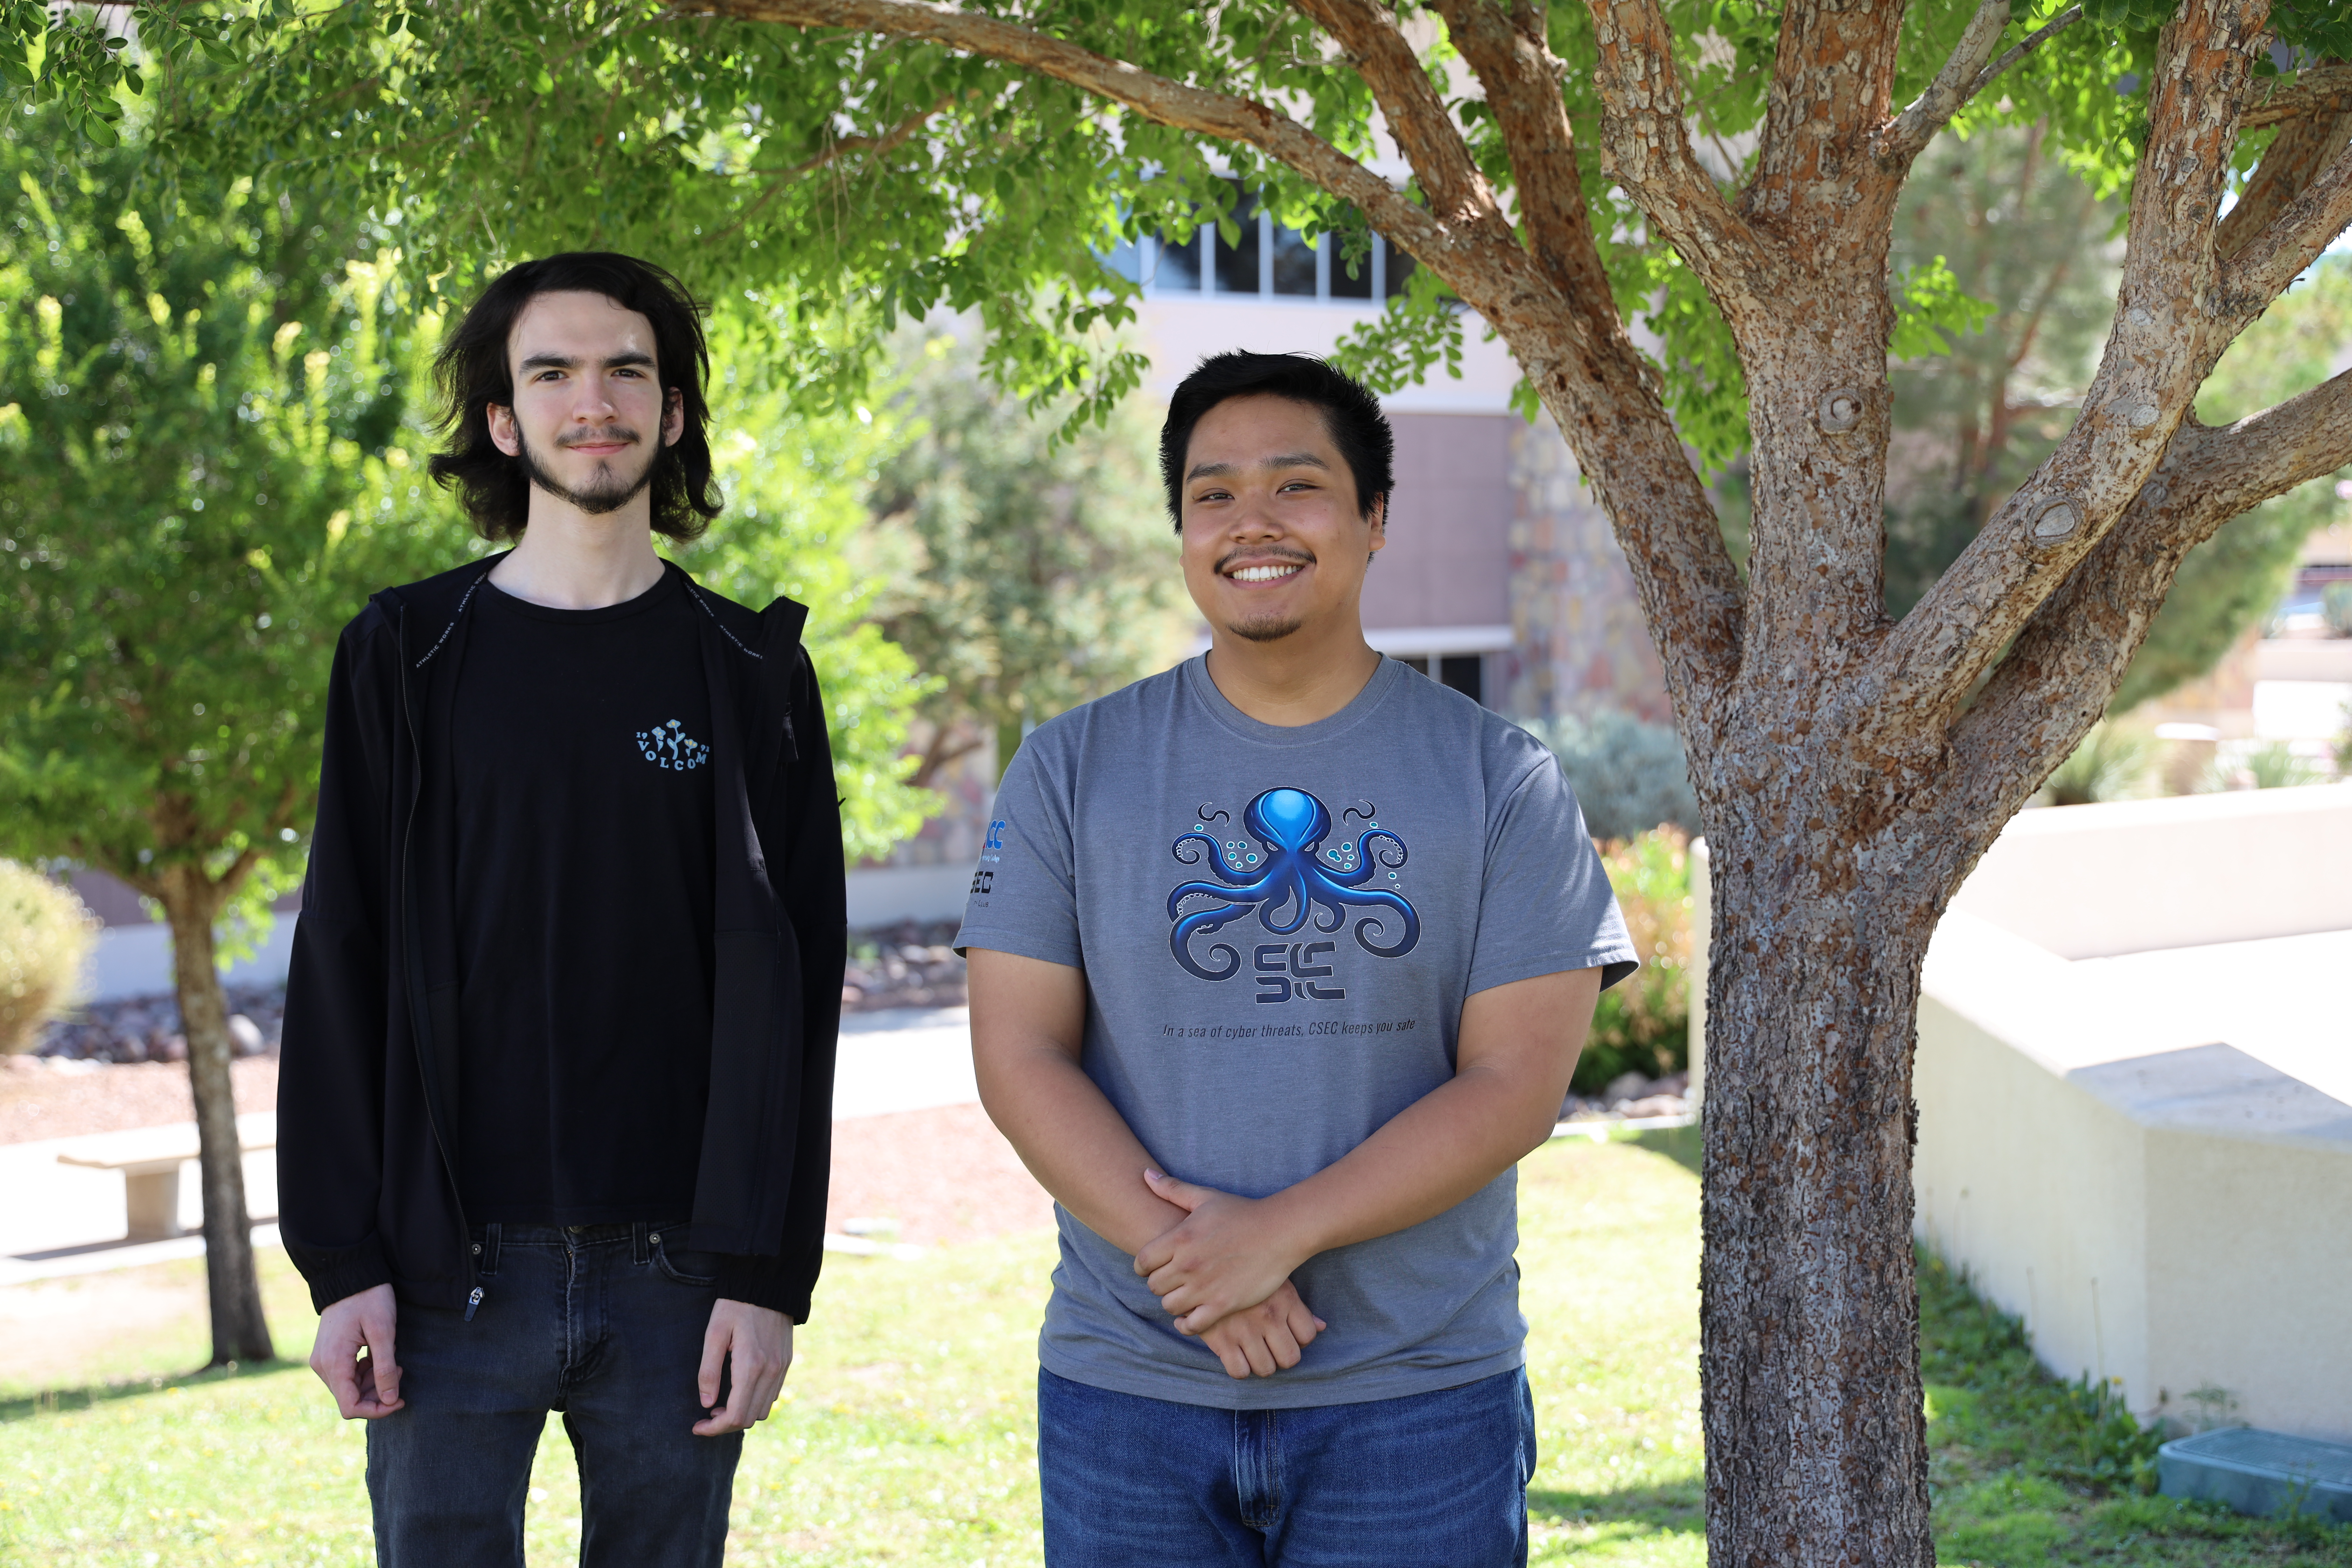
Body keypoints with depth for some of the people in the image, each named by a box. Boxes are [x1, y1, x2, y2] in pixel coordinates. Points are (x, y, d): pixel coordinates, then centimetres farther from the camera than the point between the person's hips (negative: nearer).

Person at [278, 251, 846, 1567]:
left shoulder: (751, 672, 6)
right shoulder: (408, 658, 6)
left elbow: (791, 993, 2)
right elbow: (341, 972, 3)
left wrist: (770, 1273, -6)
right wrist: (343, 1261, -5)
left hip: (677, 1269, 0)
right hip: (454, 1269, 0)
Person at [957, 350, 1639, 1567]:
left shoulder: (1498, 780, 1)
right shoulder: (1072, 770, 4)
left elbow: (1518, 1084, -6)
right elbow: (1018, 1052, -2)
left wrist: (1276, 1235, -16)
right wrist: (1188, 1256, -15)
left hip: (1419, 1404, -1)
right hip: (1126, 1391, 1)